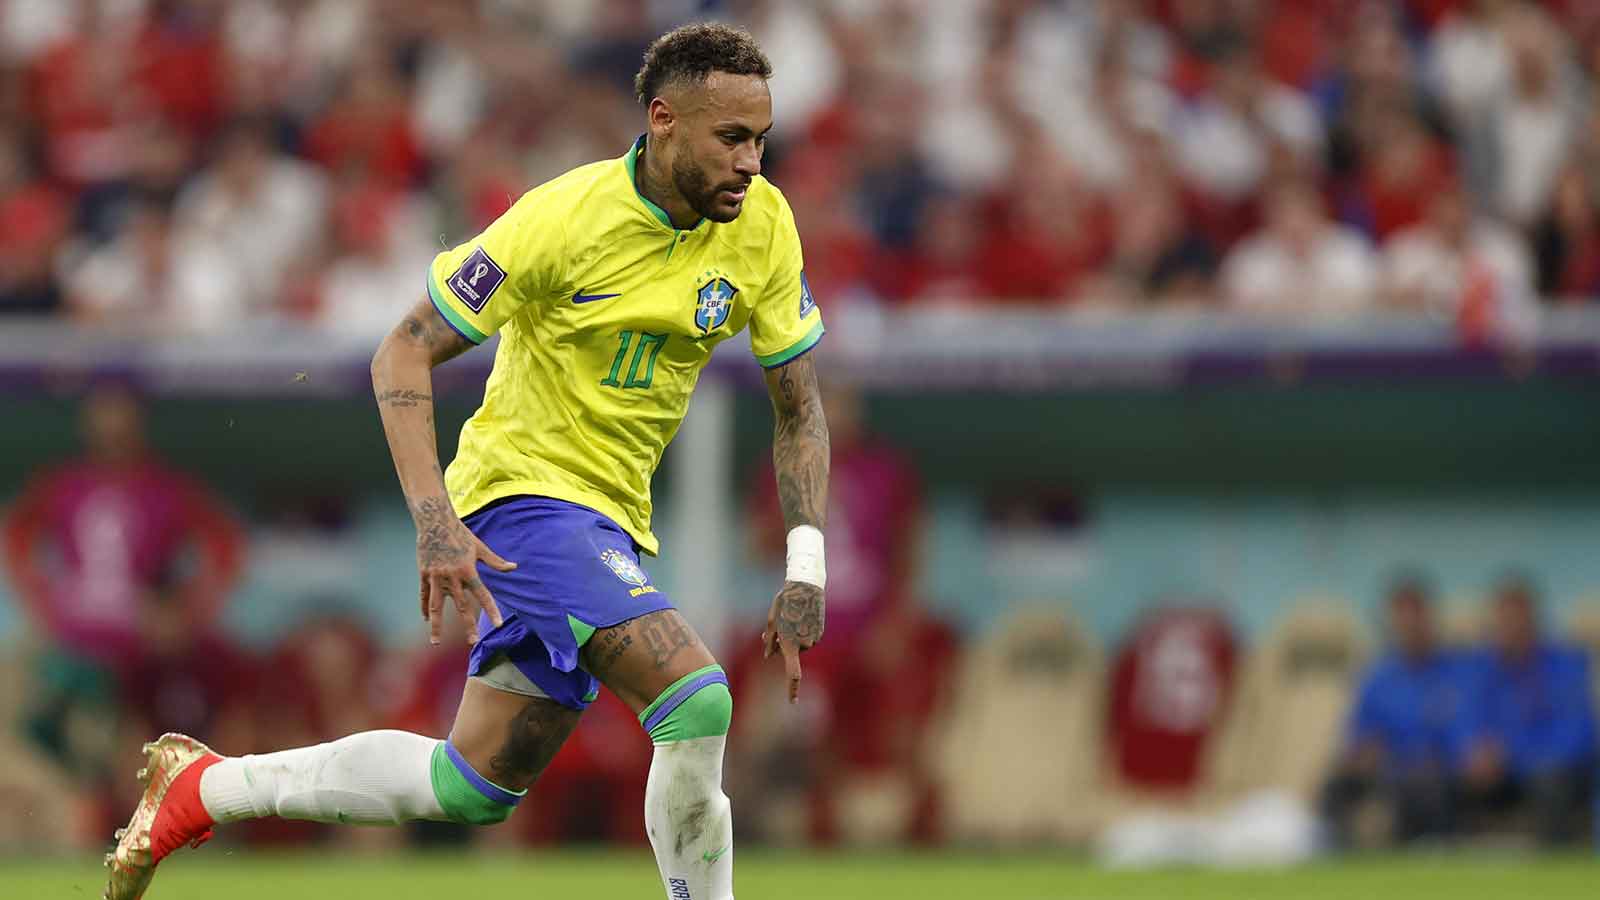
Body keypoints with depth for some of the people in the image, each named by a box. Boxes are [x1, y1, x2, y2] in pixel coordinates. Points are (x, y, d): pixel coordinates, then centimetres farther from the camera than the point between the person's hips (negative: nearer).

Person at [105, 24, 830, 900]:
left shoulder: (762, 226, -3)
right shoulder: (563, 218, -18)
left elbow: (798, 406, 8)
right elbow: (404, 352, -14)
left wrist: (805, 570, -3)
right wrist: (434, 519, -26)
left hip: (611, 517, 7)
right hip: (526, 491, -7)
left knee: (476, 787, 9)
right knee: (695, 700, -25)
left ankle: (201, 787, 25)